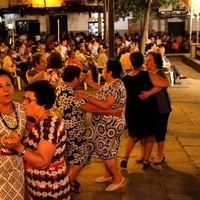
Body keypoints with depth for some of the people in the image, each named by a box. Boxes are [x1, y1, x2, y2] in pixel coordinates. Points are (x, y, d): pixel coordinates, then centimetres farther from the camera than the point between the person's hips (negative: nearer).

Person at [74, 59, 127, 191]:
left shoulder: (116, 87, -27)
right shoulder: (110, 83, 4)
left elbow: (105, 105, -35)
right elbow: (104, 92, 20)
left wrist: (86, 96, -33)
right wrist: (90, 82, 14)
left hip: (110, 125, -10)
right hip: (105, 124, 10)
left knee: (105, 152, -1)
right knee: (106, 150, 20)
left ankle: (119, 179, 12)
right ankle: (108, 175, 35)